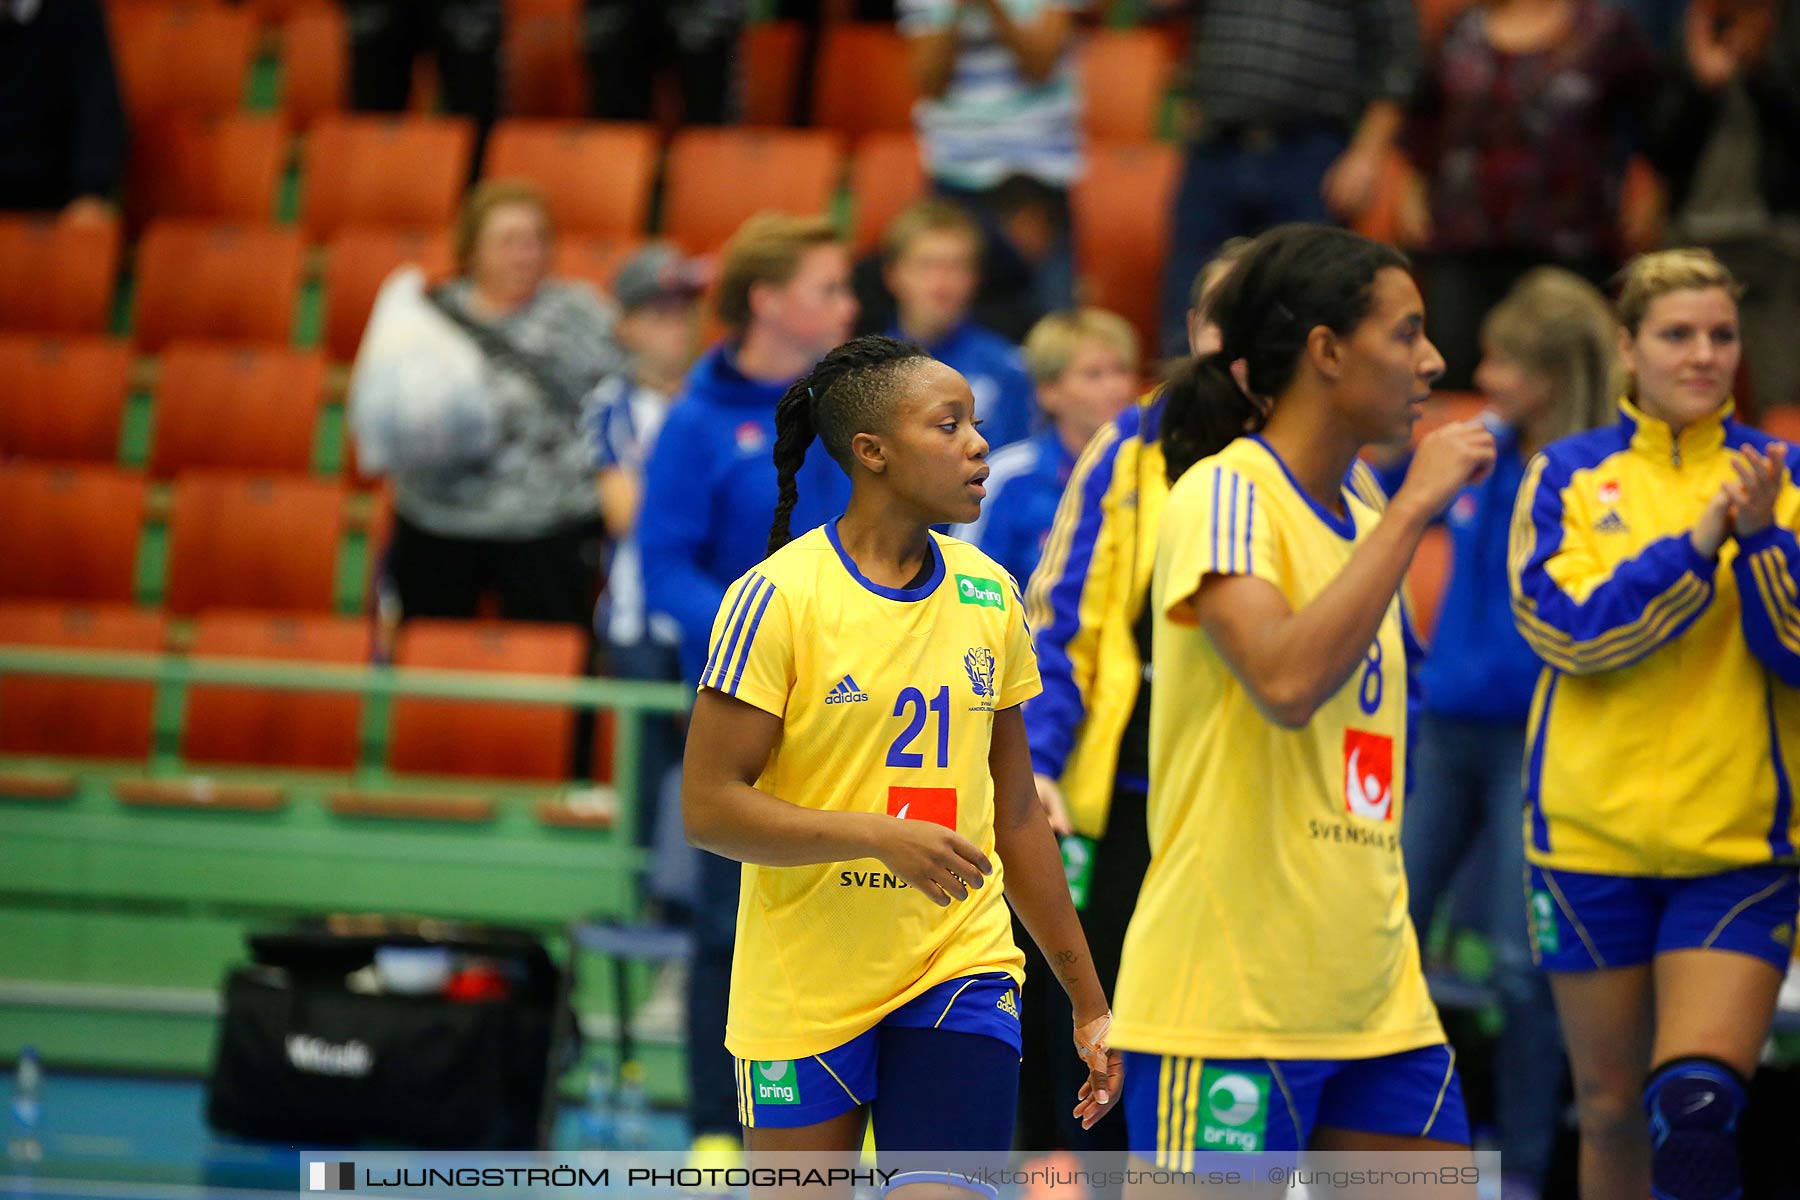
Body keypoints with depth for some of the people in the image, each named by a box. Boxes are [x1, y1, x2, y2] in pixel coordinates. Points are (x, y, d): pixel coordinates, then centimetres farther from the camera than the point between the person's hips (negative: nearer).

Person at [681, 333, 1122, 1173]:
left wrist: (1088, 1000, 17)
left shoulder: (991, 596, 7)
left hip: (959, 970, 3)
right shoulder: (776, 597, -10)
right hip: (804, 994, -3)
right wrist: (882, 836, -25)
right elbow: (708, 807, -13)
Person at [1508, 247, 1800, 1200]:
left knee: (1697, 1104, -17)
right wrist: (1700, 541, -19)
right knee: (1612, 1109, 9)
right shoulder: (1569, 476, 2)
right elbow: (1567, 629, -12)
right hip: (1595, 834, 1)